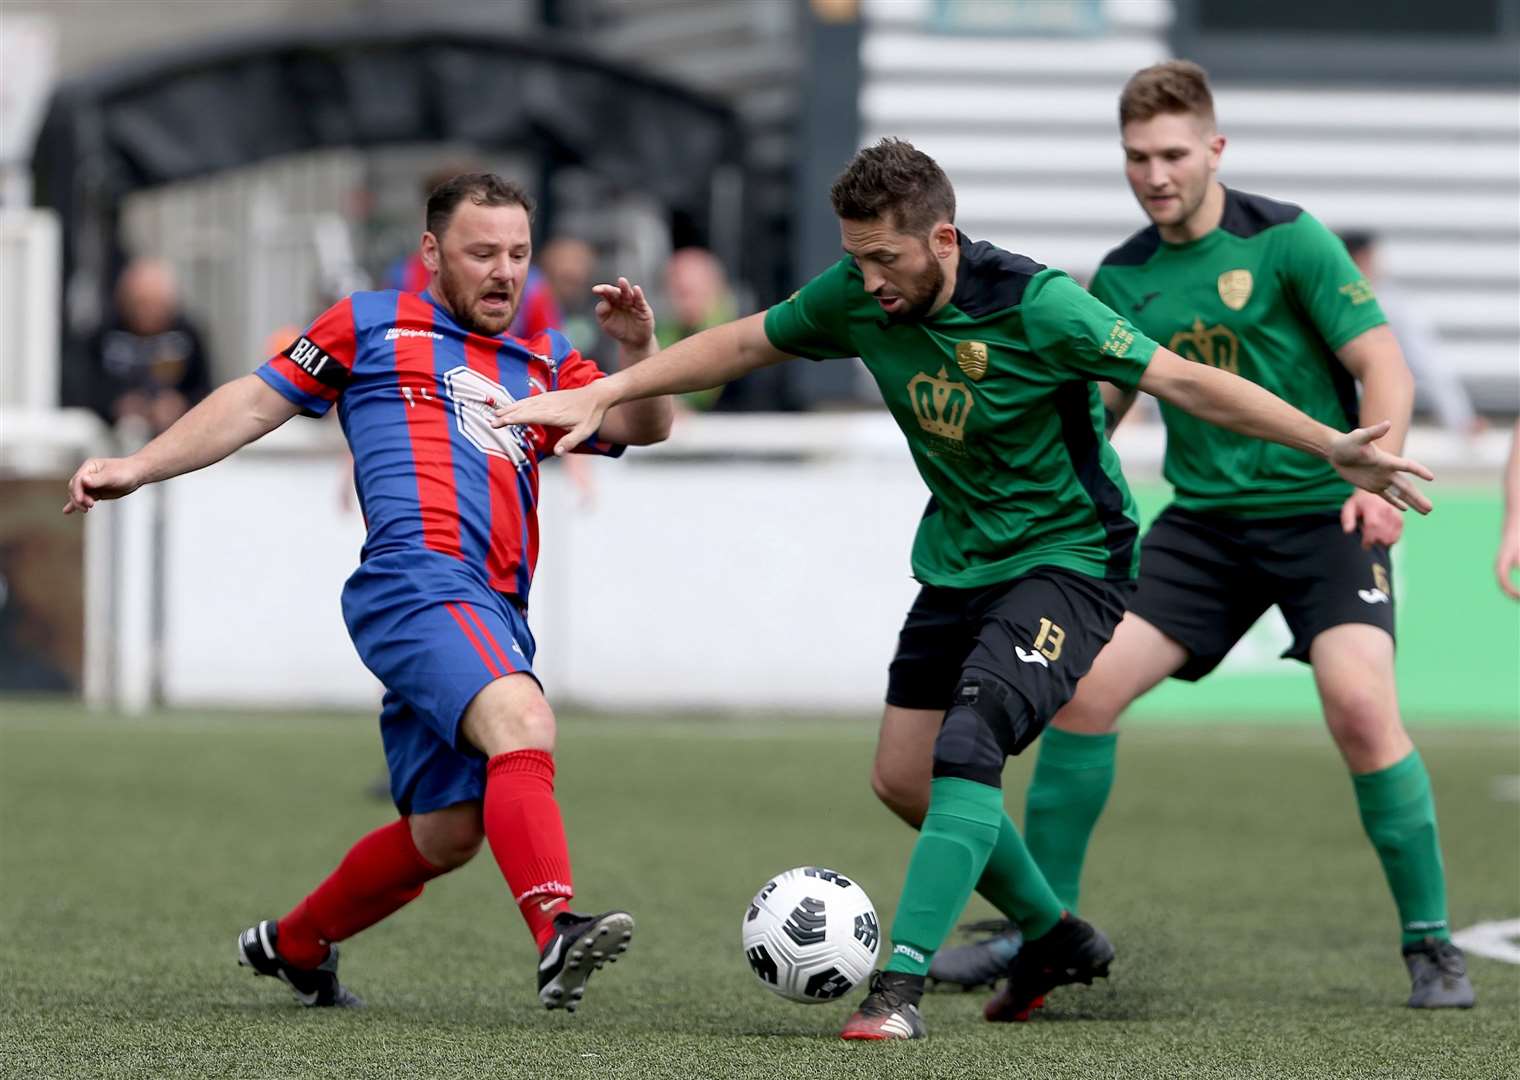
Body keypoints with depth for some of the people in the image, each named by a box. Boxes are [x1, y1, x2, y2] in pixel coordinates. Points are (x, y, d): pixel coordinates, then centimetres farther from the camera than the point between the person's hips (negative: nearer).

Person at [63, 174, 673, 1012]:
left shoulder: (545, 367, 26)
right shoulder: (372, 325, 15)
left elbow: (642, 427, 17)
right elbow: (257, 402, 17)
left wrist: (637, 349, -2)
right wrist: (138, 468, 11)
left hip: (494, 619, 7)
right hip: (417, 579, -7)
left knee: (444, 834, 9)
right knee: (522, 724, -31)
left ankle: (293, 945, 32)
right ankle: (556, 933, -48)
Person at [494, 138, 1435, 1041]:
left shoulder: (1037, 306, -26)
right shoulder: (857, 299, -9)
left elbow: (1186, 382, -23)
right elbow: (741, 346, 6)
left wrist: (1331, 448, -27)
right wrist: (601, 397, 3)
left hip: (1067, 559, -7)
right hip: (959, 557, 7)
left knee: (969, 742, -26)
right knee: (903, 779, 9)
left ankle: (901, 985, -28)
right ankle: (1057, 939, 28)